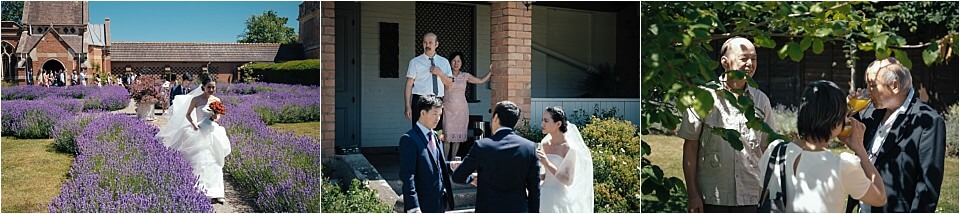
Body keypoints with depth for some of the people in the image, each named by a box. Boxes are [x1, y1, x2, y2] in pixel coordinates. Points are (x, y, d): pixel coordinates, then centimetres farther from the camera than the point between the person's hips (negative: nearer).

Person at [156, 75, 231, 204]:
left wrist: (215, 117, -7)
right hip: (200, 134, -4)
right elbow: (188, 114, 3)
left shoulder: (216, 100, 6)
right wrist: (193, 124, -13)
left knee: (215, 163, 2)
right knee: (201, 162, -7)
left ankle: (216, 194, 4)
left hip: (213, 133, 4)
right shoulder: (196, 99, -4)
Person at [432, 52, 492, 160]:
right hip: (448, 108, -3)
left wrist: (491, 71, 14)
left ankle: (452, 160, 13)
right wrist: (439, 73, -41)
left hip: (461, 108, 3)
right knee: (447, 135, -8)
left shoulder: (465, 76, 9)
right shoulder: (445, 74, -1)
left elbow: (481, 81, 17)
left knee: (458, 136, 4)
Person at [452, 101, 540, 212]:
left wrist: (472, 177, 21)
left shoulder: (482, 146, -9)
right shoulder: (529, 147, -2)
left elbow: (458, 177, -1)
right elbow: (534, 188, 2)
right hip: (519, 210, 3)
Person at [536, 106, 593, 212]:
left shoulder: (569, 148, -11)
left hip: (559, 198, -5)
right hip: (543, 196, 5)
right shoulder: (544, 144, 6)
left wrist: (547, 164, -22)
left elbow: (568, 181, -14)